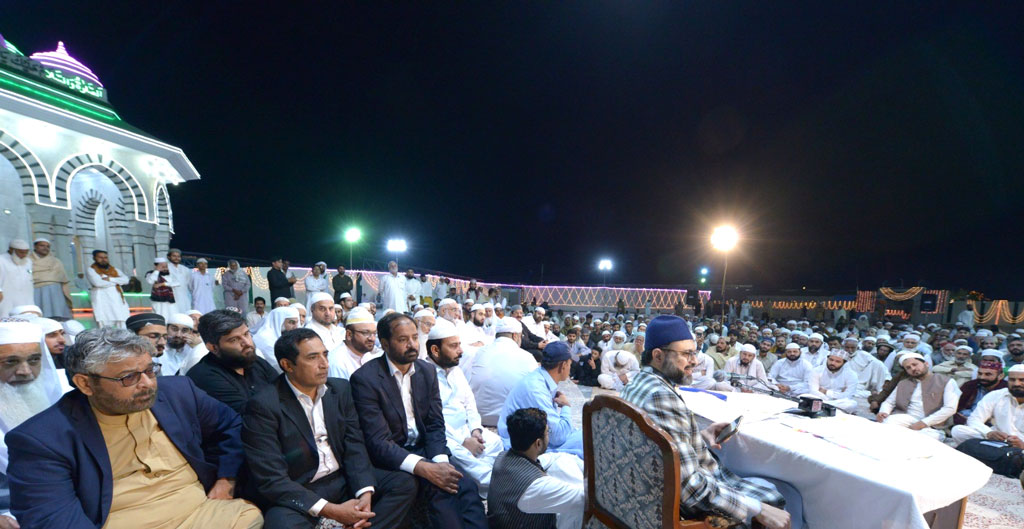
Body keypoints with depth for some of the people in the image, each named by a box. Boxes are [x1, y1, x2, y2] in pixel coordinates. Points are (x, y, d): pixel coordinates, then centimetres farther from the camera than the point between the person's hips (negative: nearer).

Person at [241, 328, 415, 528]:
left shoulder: (340, 389, 2)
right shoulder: (264, 405, -15)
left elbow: (354, 445, 0)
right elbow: (271, 479, -18)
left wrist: (365, 493, -17)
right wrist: (330, 510, -23)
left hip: (343, 480, 5)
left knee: (403, 484, -9)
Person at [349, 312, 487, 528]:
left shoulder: (427, 371, 4)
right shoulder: (365, 378, -14)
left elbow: (435, 424, 3)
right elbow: (378, 442, -19)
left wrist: (440, 460, -17)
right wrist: (425, 468, -29)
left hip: (425, 451, 5)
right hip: (390, 459, -4)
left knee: (467, 486, -21)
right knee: (440, 490, -28)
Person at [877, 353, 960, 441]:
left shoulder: (947, 382, 11)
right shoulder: (903, 383, 22)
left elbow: (950, 408, -1)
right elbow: (889, 402, 20)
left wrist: (923, 423, -11)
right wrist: (884, 412, -6)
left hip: (931, 425, -2)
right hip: (905, 416, 3)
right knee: (889, 421, -32)